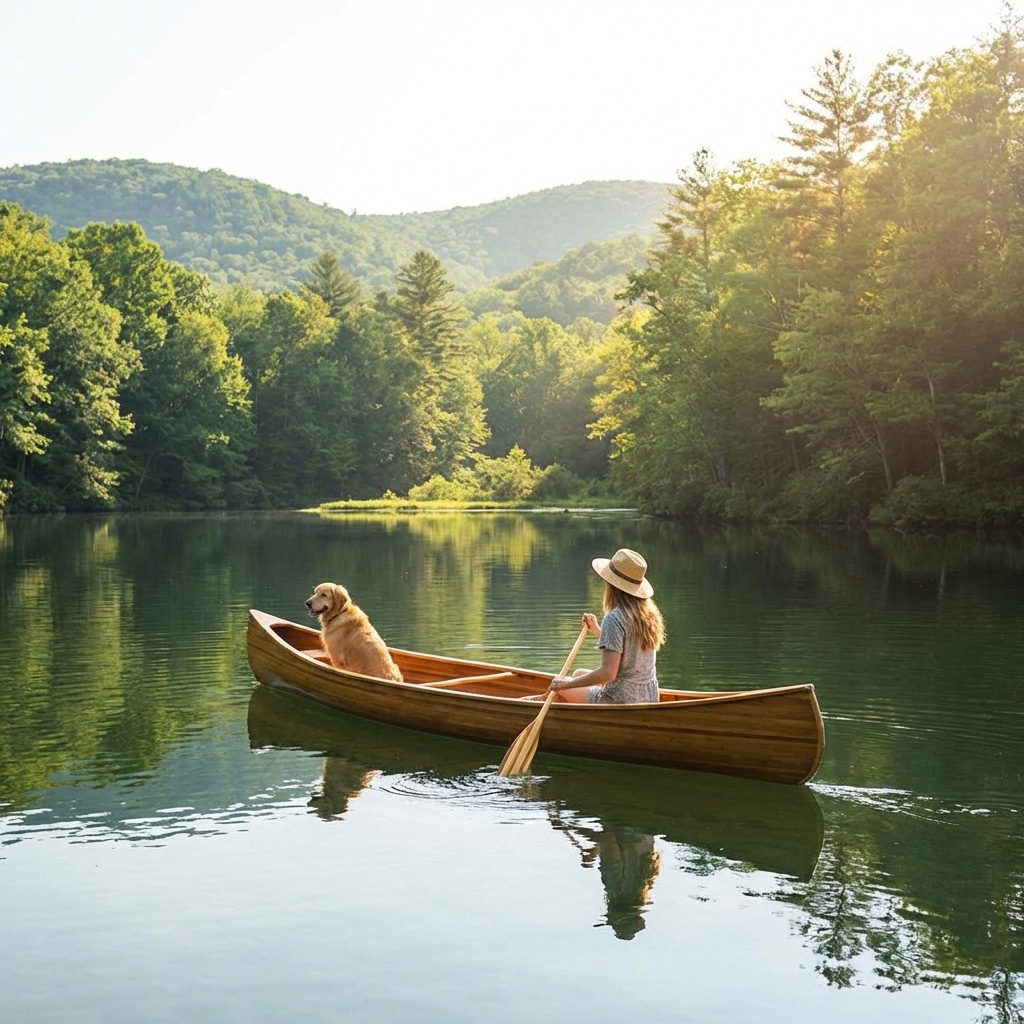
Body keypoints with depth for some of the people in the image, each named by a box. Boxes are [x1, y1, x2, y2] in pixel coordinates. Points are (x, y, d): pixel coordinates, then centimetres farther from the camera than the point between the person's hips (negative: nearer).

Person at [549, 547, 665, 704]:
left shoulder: (614, 619, -22)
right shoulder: (649, 612, 2)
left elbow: (608, 673, -26)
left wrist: (566, 684, -17)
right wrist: (597, 630, 23)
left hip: (620, 702, -8)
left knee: (559, 686, 13)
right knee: (579, 673, 26)